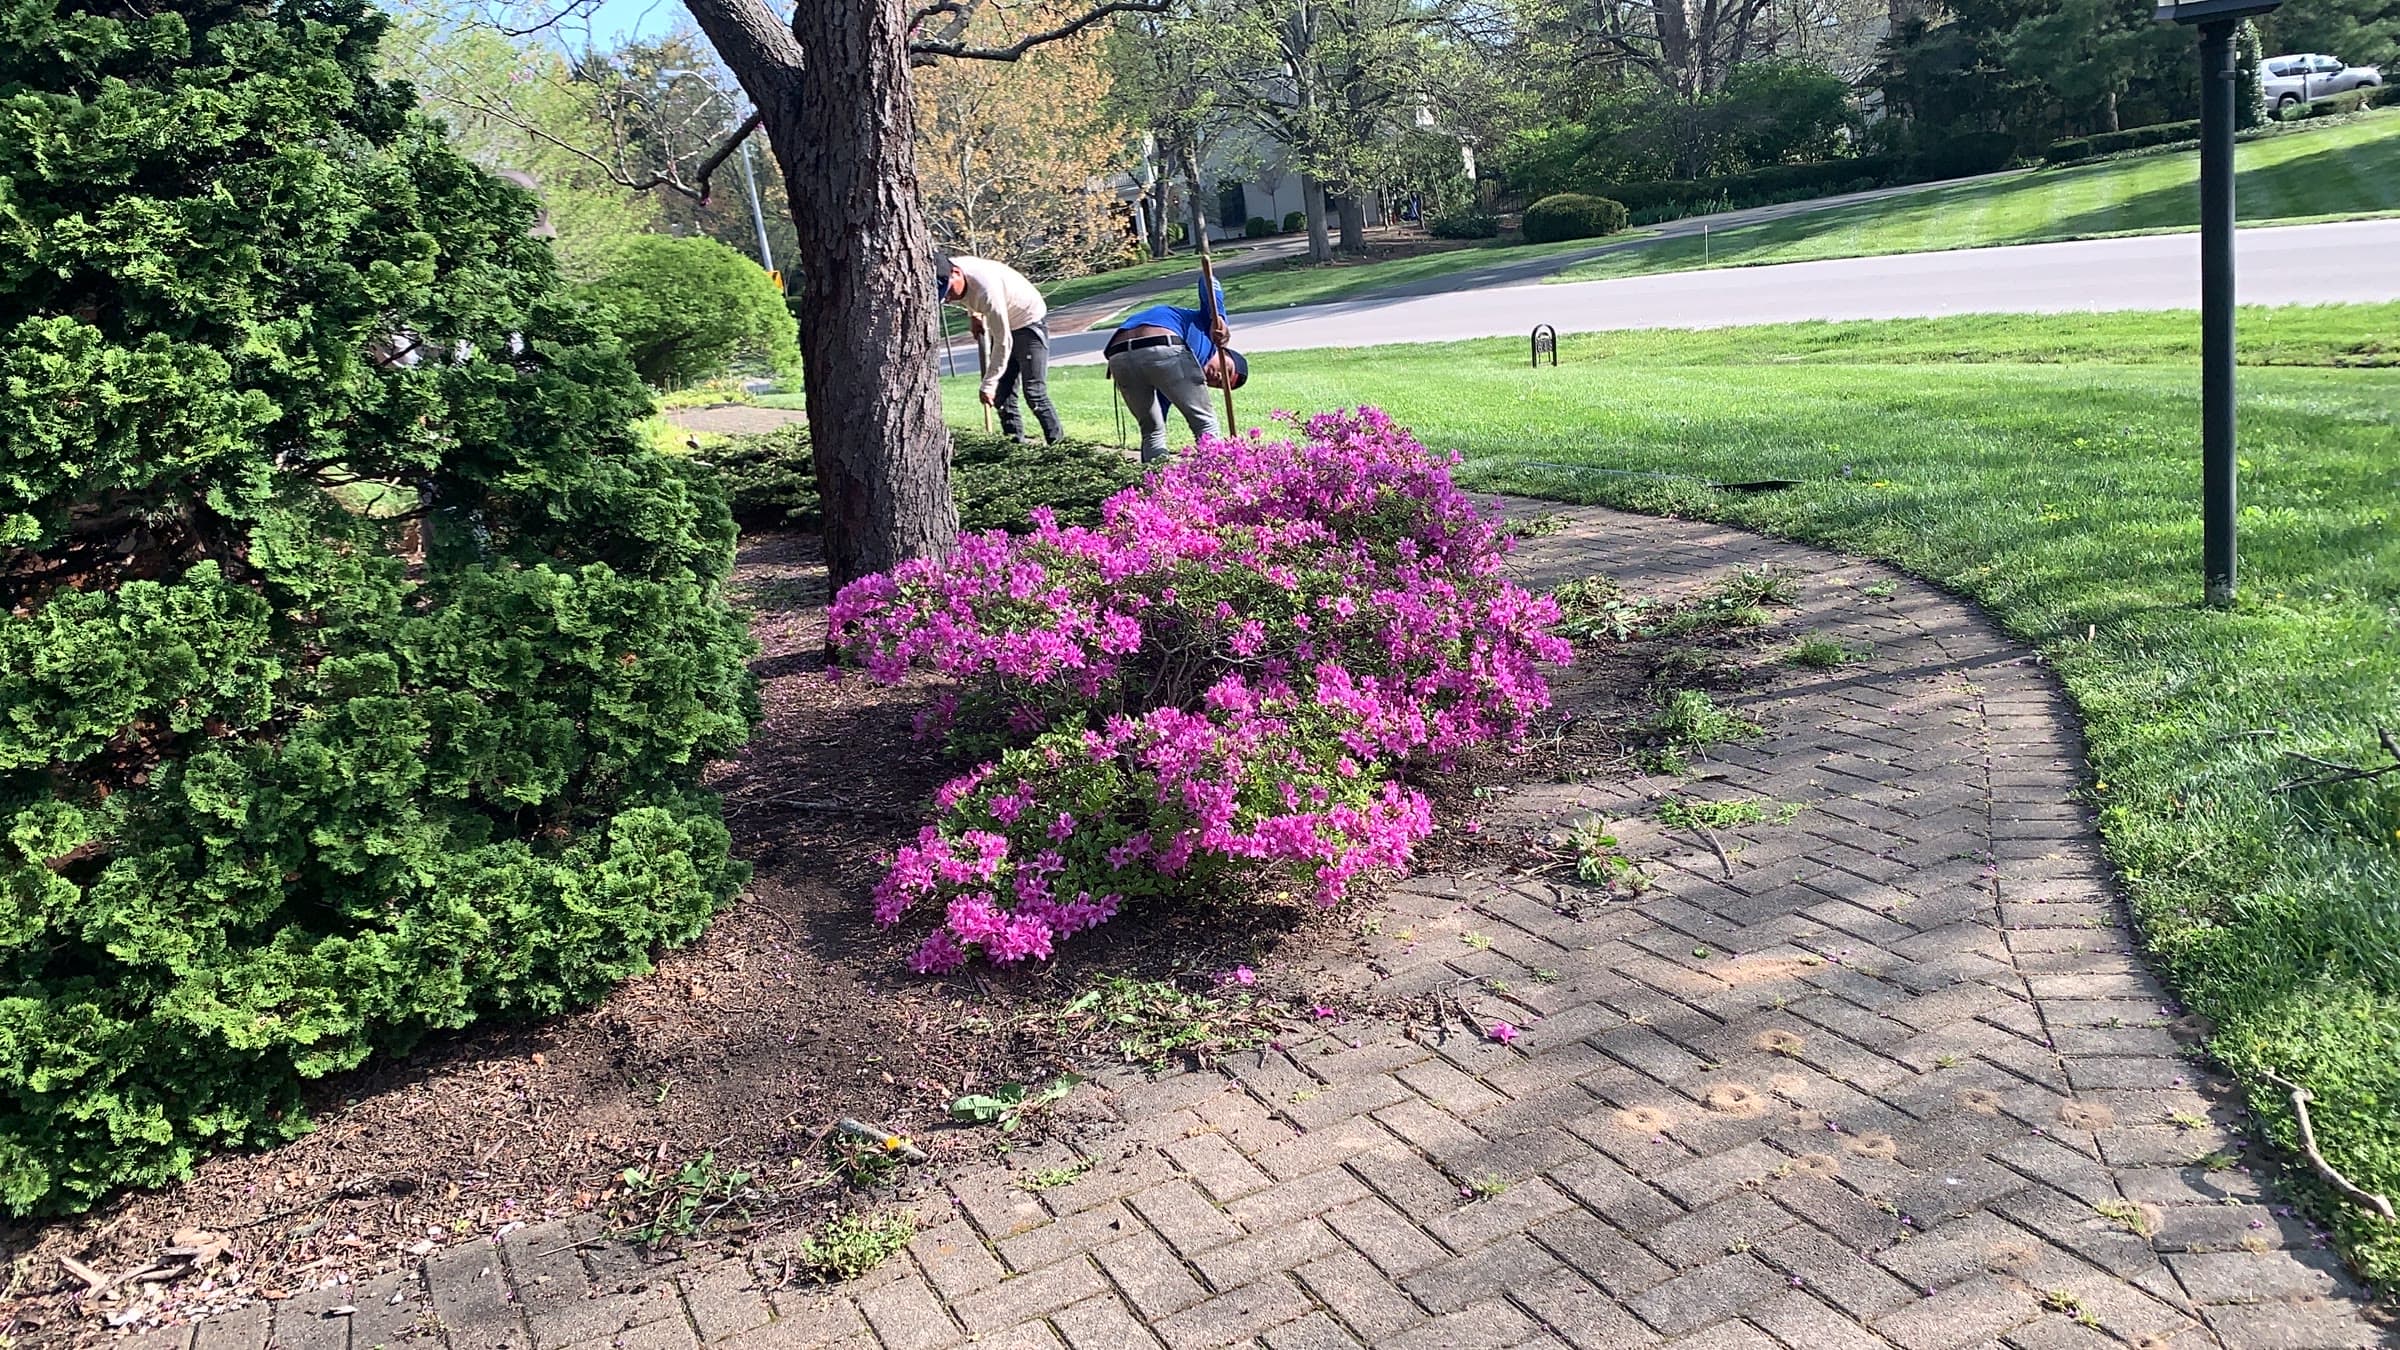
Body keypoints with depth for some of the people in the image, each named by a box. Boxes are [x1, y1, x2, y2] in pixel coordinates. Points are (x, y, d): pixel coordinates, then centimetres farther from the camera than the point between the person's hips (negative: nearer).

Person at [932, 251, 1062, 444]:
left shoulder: (986, 288, -38)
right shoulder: (945, 274, -14)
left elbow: (1002, 342, -33)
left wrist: (988, 385, -29)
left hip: (1030, 323, -8)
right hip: (1002, 324, 8)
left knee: (1034, 393, -14)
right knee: (1001, 393, 2)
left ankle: (1057, 442, -7)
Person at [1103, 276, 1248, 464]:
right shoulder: (1208, 323, 29)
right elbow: (1208, 282, 15)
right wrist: (1219, 319, -2)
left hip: (1118, 357, 7)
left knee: (1151, 431, 24)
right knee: (1205, 423, 11)